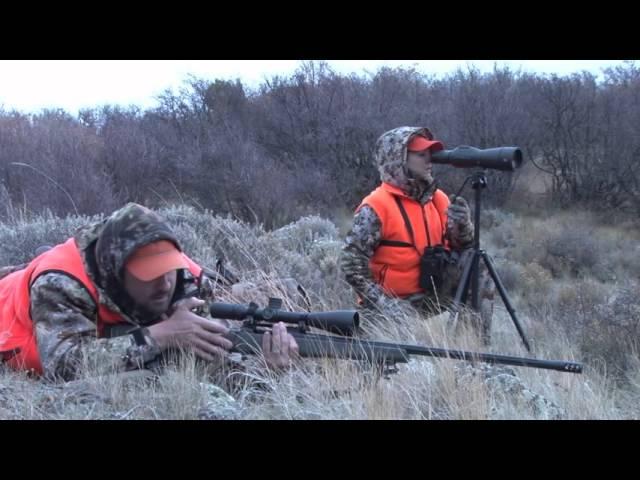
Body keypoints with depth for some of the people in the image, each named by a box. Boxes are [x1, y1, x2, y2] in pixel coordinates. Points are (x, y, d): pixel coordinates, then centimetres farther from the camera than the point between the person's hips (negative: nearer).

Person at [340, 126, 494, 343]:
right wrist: (386, 304, -23)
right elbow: (351, 264, -17)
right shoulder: (376, 208, -15)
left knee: (474, 265, -15)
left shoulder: (437, 199, 4)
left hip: (432, 294, 6)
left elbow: (465, 246, 7)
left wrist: (462, 224, -16)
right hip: (394, 304, -6)